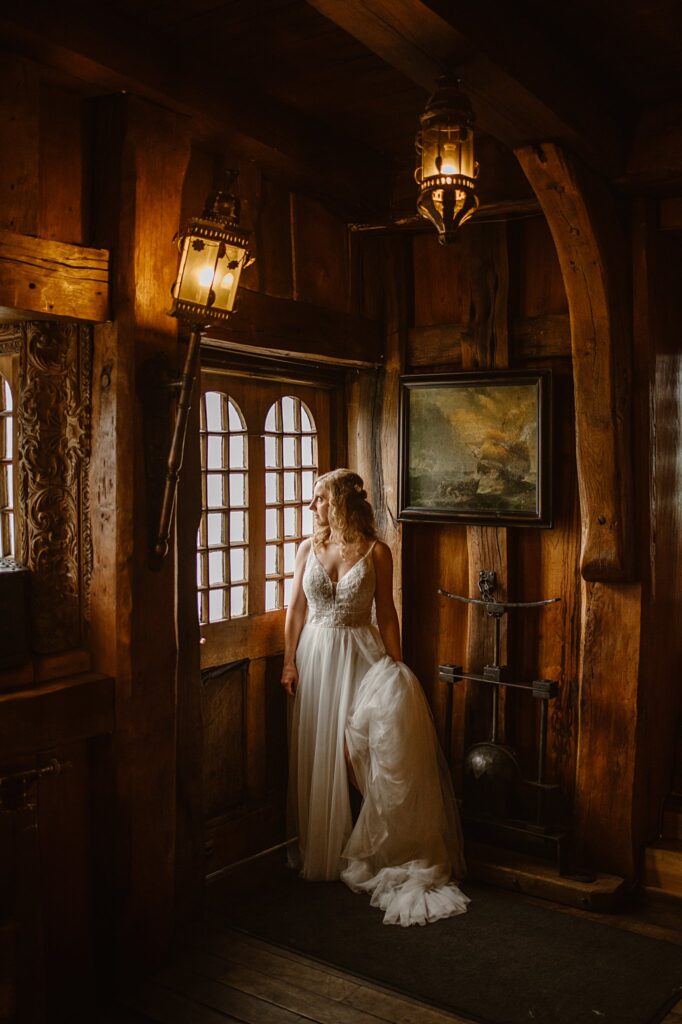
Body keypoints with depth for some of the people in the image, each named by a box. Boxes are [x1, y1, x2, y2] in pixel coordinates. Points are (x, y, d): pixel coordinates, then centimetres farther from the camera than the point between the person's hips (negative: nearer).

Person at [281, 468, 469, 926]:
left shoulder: (376, 552, -3)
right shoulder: (309, 548, 4)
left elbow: (386, 614, -1)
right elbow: (296, 609, 6)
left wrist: (397, 667, -6)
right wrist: (290, 662, 0)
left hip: (361, 656, -2)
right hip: (316, 656, 2)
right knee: (318, 754, 6)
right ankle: (321, 850, 21)